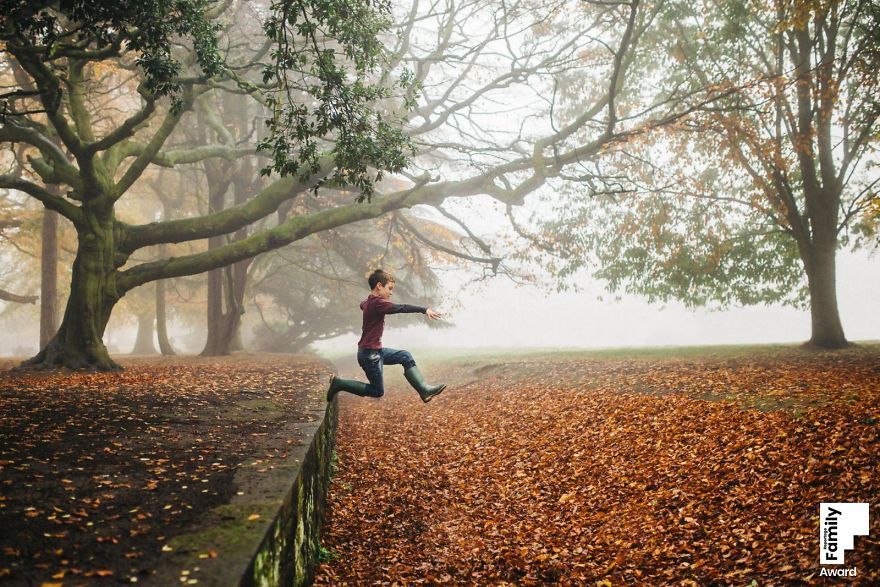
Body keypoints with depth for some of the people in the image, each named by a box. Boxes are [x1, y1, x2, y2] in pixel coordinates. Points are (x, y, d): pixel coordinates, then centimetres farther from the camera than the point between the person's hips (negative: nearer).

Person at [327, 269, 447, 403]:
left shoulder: (368, 302, 7)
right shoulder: (378, 303, -23)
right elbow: (401, 308, -31)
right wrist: (424, 310, -31)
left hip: (375, 351, 10)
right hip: (369, 354, -10)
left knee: (405, 357, 7)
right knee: (378, 392, 2)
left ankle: (424, 390, 3)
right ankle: (338, 383, 5)